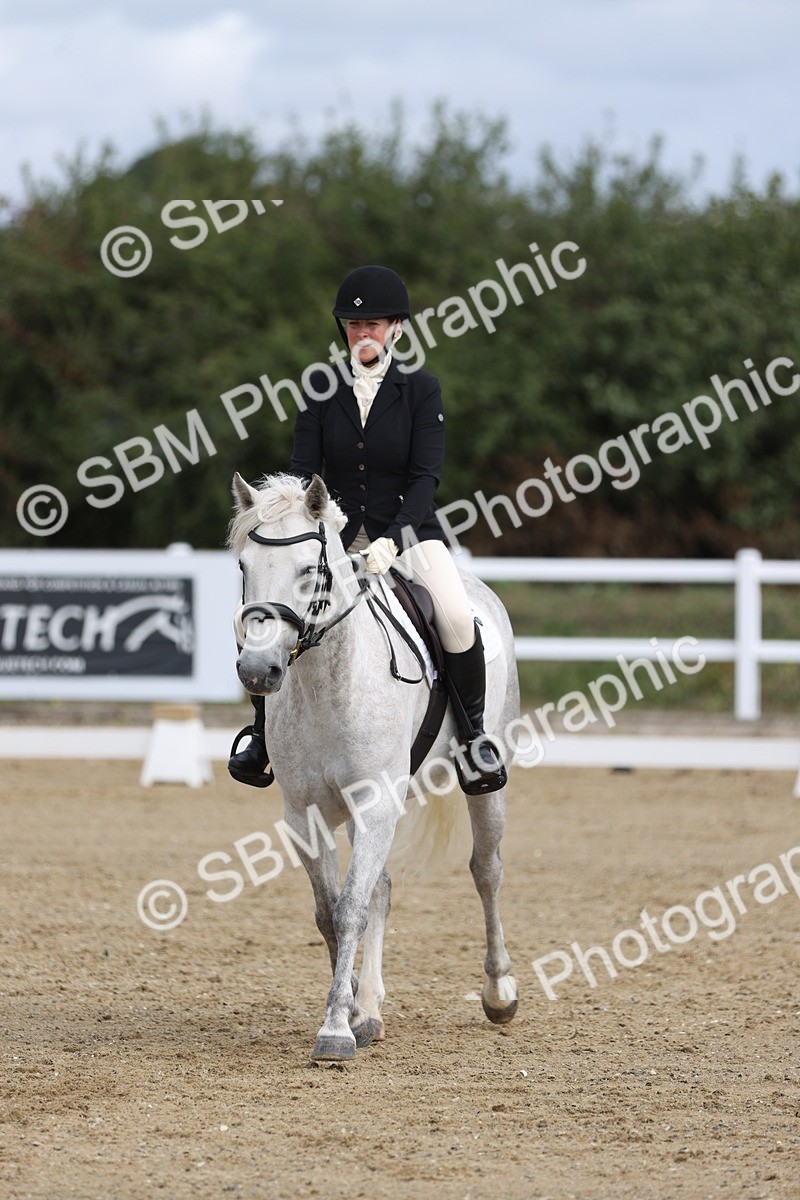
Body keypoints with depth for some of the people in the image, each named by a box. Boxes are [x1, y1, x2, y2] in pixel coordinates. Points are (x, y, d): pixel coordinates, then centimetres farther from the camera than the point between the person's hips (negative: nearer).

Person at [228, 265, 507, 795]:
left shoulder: (421, 389, -5)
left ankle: (474, 733, -8)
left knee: (456, 616, -29)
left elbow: (426, 476, -12)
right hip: (338, 532, 3)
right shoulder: (322, 392, 3)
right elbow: (303, 471, -1)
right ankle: (264, 736, 7)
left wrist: (392, 540, -26)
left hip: (408, 530, -3)